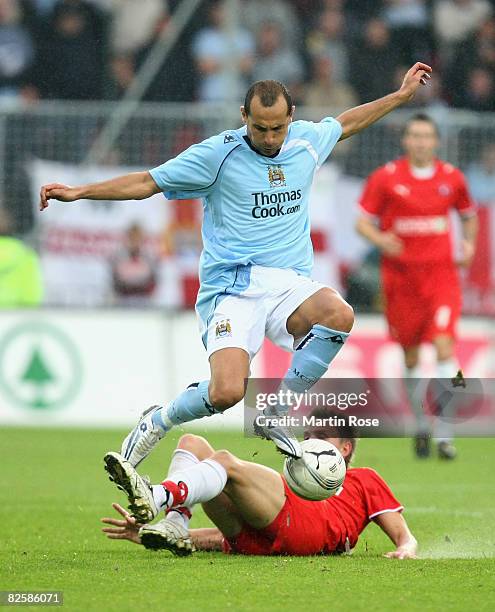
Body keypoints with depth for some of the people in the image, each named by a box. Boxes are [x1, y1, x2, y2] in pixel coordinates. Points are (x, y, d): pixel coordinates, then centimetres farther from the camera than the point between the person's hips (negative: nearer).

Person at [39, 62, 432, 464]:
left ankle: (276, 411, -12)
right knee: (227, 392, -25)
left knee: (339, 315, -31)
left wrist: (402, 95, 37)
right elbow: (147, 183, 2)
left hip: (291, 284, 4)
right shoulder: (219, 153, -4)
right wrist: (77, 192, -4)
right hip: (233, 287, -4)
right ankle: (159, 422, 9)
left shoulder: (307, 141, 9)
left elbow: (346, 123, 32)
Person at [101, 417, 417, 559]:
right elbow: (228, 536, 32)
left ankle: (156, 498, -55)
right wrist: (146, 535, 20)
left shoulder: (363, 480, 34)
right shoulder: (300, 484, 43)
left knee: (225, 461, -27)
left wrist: (406, 549, -6)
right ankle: (174, 528, -27)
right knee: (192, 443, 1)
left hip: (308, 531, -6)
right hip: (253, 541, 6)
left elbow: (404, 535, 22)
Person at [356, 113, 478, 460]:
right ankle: (421, 427, 27)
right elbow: (364, 221, 1)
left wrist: (469, 244, 4)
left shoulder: (452, 178, 5)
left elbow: (469, 214, 22)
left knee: (444, 344, -15)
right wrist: (380, 239, -20)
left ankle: (445, 435, -13)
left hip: (441, 273, 0)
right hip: (401, 275, 0)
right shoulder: (386, 178, -2)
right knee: (411, 355, 6)